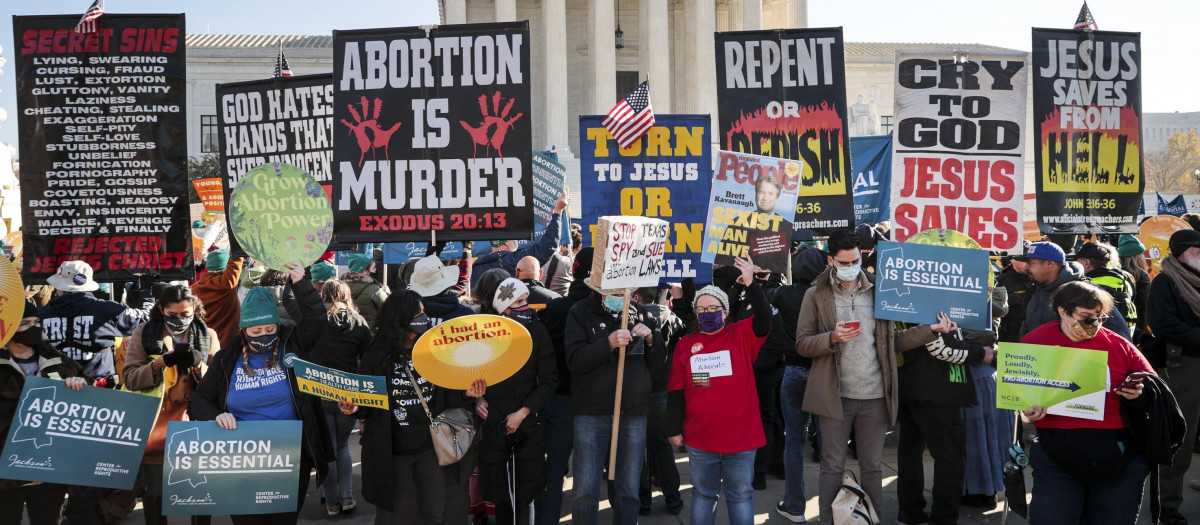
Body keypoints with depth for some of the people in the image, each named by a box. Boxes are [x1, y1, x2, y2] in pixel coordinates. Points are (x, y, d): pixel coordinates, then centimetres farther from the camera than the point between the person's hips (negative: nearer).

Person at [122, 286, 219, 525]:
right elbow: (130, 379, -3)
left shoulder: (208, 335, 7)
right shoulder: (144, 333, 5)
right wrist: (161, 362, -16)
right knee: (156, 493, 1)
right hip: (155, 426, 0)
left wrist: (198, 364, -15)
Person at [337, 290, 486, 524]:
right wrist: (354, 408, -25)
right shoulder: (377, 357, -7)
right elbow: (365, 404, -3)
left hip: (429, 447, 2)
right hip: (390, 450, -2)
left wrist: (465, 394, -18)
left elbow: (445, 397, 2)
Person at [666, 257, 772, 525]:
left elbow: (764, 320, -18)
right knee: (703, 494, 13)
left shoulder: (741, 335, 2)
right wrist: (674, 429, 5)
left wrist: (751, 285, -28)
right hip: (700, 438, 2)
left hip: (741, 436, -2)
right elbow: (676, 391, 8)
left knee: (740, 495, 8)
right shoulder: (686, 344, 6)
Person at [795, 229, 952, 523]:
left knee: (873, 466, 11)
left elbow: (893, 340, 11)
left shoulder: (878, 291, 9)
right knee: (833, 466, 4)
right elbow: (802, 344, -2)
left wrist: (931, 330, 2)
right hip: (835, 396, -3)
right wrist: (833, 338, -19)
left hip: (875, 396, 3)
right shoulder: (817, 295, 1)